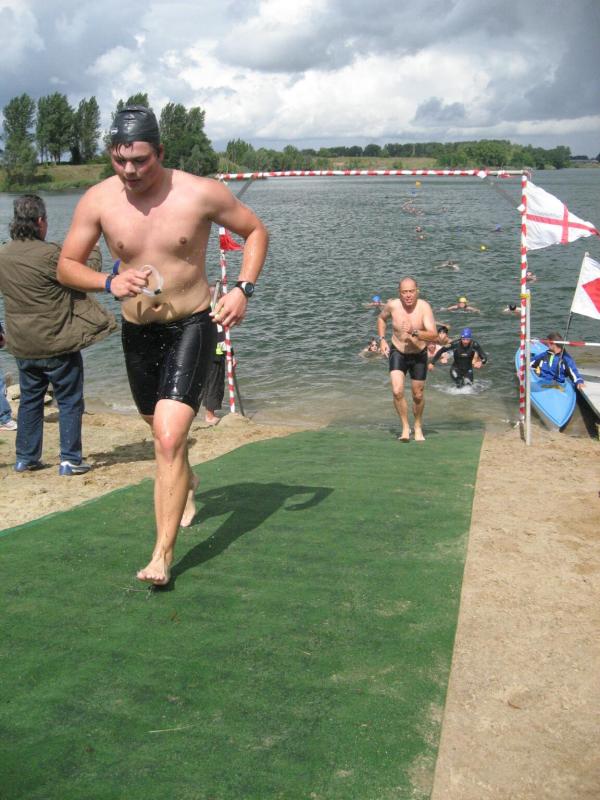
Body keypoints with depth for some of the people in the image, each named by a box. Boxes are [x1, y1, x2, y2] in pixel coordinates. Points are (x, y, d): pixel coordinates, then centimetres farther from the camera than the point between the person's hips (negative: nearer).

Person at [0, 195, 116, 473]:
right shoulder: (48, 254, -19)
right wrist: (93, 252, 7)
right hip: (57, 344, -6)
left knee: (30, 399, 19)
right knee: (70, 401, 6)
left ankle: (25, 458, 24)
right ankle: (70, 460, 7)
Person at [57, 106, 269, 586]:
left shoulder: (201, 193, -15)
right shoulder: (98, 200, -10)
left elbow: (255, 231, -1)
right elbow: (66, 266, -2)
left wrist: (243, 289, -15)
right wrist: (108, 283, -24)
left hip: (192, 326, -4)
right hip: (137, 331, 4)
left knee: (169, 438, -18)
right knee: (162, 428, 24)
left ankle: (164, 552, -7)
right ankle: (186, 482, 57)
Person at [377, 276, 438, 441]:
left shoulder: (424, 307, -23)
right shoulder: (392, 305, -15)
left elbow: (433, 335, -29)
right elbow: (381, 318, 9)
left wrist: (414, 333, -43)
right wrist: (382, 339, -2)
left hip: (419, 355, 0)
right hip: (398, 353, 0)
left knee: (418, 395, 12)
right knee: (397, 391, -19)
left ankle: (418, 426, 38)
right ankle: (405, 427, 1)